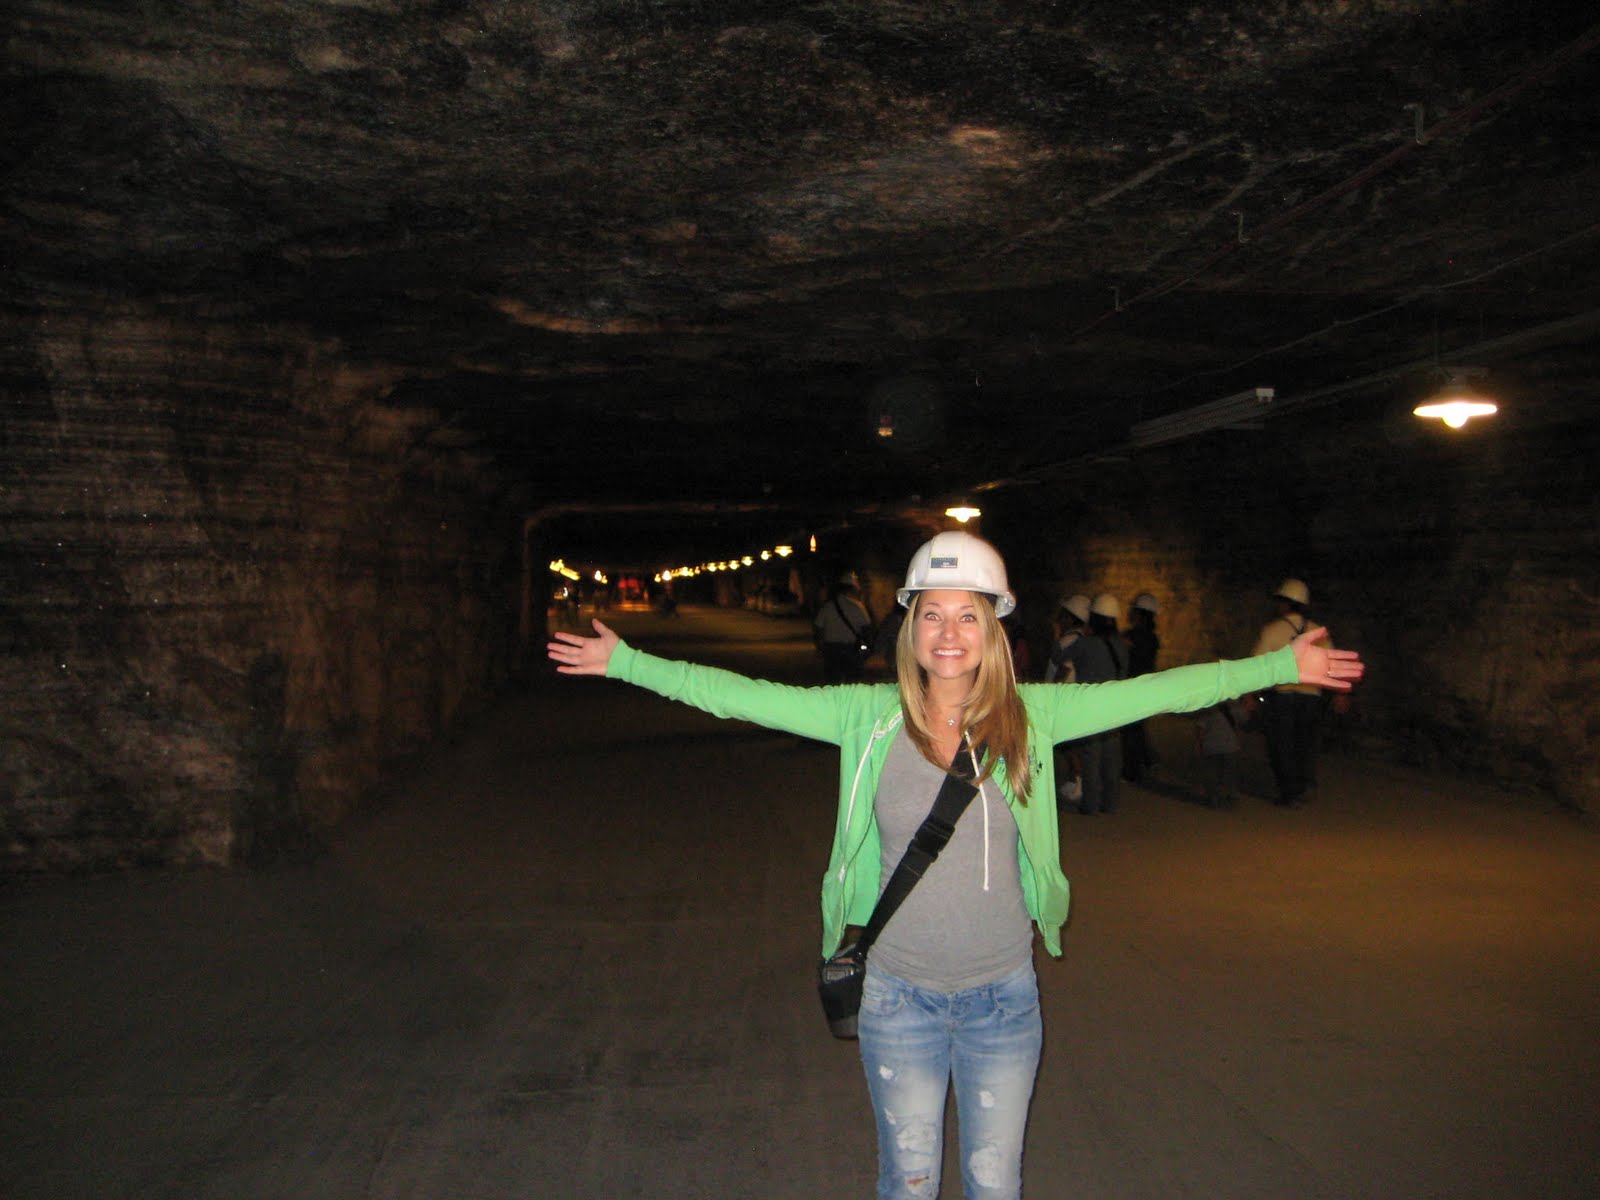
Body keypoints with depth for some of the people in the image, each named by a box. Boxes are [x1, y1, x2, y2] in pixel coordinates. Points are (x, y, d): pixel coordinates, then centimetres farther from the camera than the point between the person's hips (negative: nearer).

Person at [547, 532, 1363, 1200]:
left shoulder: (1032, 715, -8)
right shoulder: (870, 717, -9)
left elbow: (1161, 690, -5)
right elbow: (745, 696, -8)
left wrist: (1281, 666, -6)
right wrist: (624, 660, -8)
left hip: (1003, 998, 1)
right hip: (898, 998, 0)